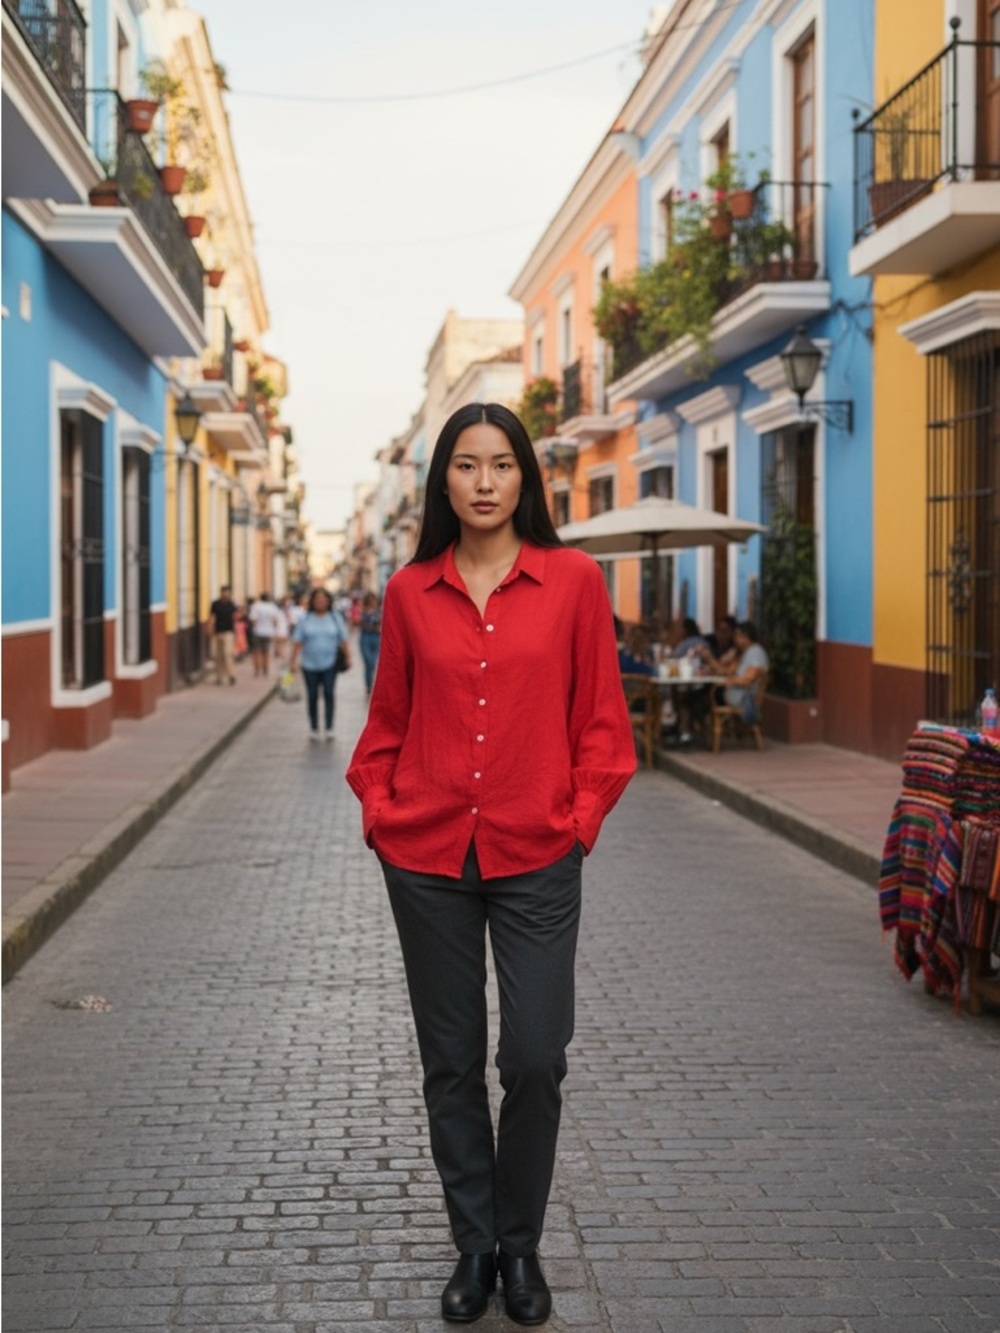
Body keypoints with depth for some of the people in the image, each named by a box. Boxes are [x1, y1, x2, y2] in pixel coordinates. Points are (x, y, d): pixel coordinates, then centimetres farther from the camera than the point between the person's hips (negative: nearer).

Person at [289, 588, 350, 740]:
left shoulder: (335, 618, 7)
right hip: (310, 665, 0)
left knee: (328, 694, -8)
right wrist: (294, 661, -4)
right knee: (312, 696, 5)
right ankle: (313, 728, 15)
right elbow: (297, 642, 2)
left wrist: (348, 657, -3)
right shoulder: (305, 620, 4)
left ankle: (329, 728, -4)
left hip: (329, 664, 0)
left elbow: (343, 640, 7)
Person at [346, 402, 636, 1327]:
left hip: (535, 859, -2)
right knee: (451, 1065, 9)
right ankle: (474, 1245, 26)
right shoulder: (410, 591, 4)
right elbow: (388, 722, 13)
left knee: (535, 1061, -2)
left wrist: (581, 818, -5)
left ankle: (521, 1247, 21)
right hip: (426, 859, 2)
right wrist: (377, 807, 2)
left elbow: (601, 720, 3)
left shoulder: (574, 580, -1)